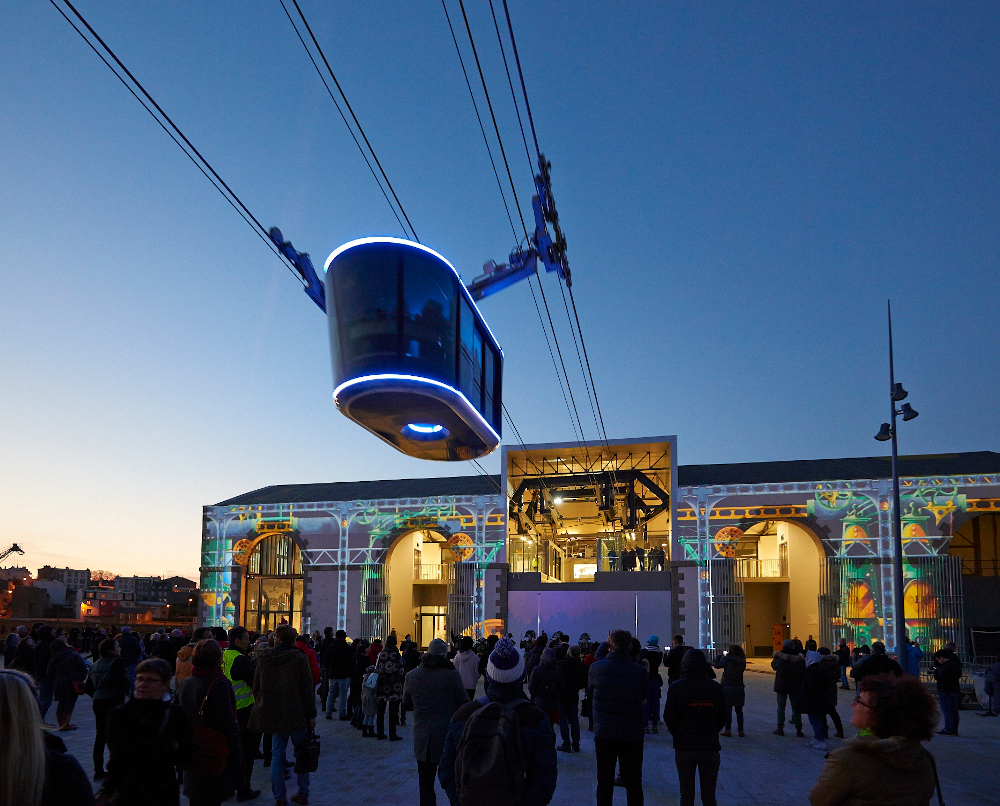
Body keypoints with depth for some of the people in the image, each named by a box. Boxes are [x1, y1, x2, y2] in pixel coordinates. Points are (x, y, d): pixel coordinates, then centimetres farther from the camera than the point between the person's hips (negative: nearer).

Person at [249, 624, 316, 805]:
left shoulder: (264, 660, 3)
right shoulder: (299, 658, -6)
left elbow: (256, 689, 10)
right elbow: (307, 689, -8)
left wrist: (262, 711, 20)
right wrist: (311, 714, -2)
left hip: (273, 715, 2)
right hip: (297, 715, -2)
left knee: (277, 755, 9)